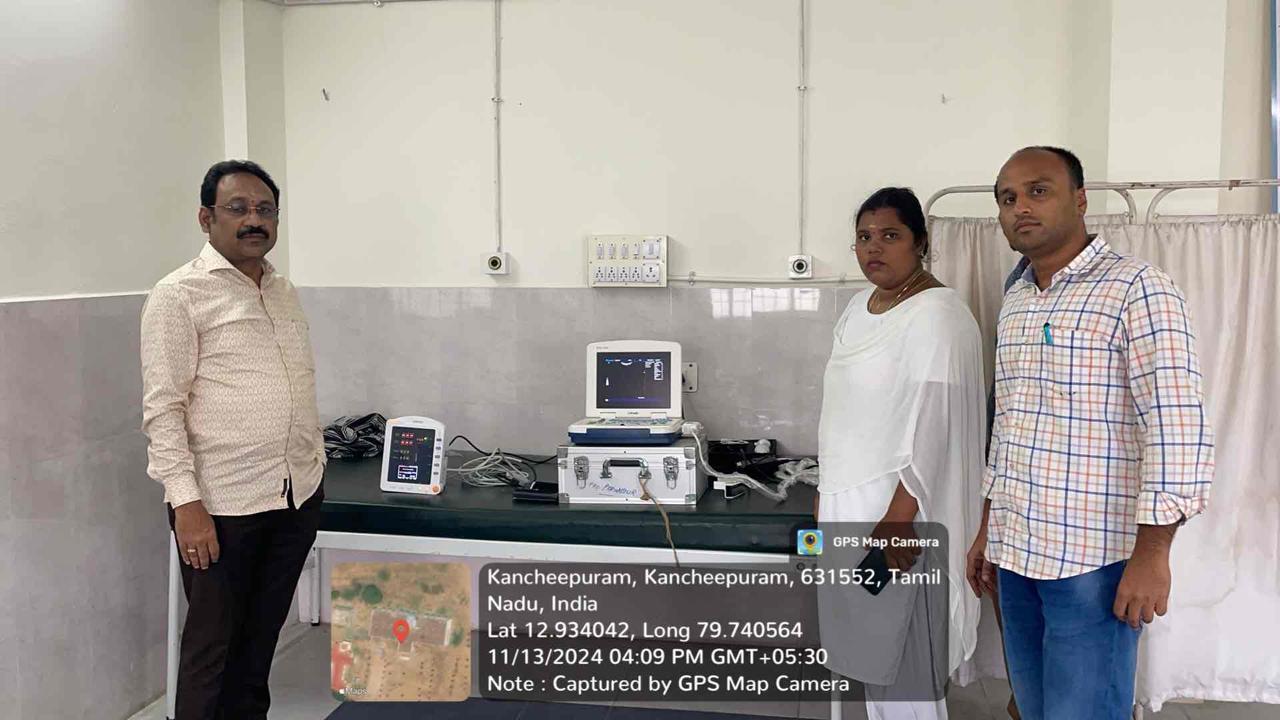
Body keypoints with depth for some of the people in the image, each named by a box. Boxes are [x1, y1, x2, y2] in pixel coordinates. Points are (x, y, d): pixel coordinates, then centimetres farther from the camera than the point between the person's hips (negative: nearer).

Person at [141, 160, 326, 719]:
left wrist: (315, 466, 15)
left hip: (297, 497, 6)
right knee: (213, 644, 8)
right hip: (221, 505, -6)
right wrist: (186, 502, -17)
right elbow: (162, 409, -12)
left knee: (261, 639, 17)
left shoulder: (284, 292, 13)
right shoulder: (179, 295, -7)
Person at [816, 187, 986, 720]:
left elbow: (931, 426, -20)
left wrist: (899, 517, -23)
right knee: (871, 650, 17)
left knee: (901, 657, 1)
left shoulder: (936, 315, -15)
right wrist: (826, 491, 17)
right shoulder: (858, 306, 11)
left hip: (898, 508, -8)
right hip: (852, 502, 8)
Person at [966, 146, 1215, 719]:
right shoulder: (1014, 302, 12)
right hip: (1015, 554, 7)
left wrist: (1151, 553, -17)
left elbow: (1178, 427, -15)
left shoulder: (1137, 289, -10)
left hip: (1092, 560, -7)